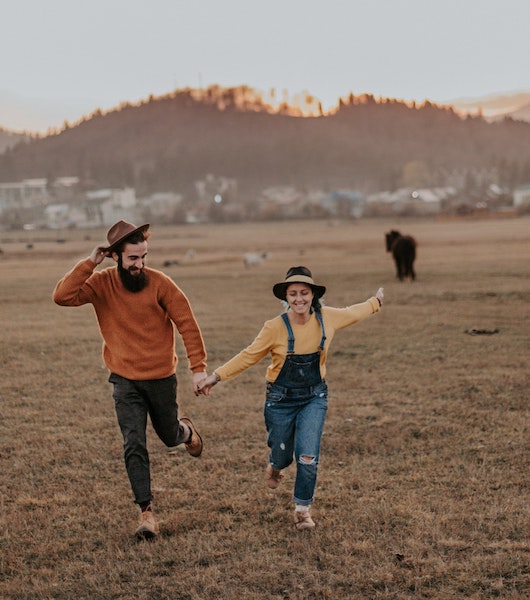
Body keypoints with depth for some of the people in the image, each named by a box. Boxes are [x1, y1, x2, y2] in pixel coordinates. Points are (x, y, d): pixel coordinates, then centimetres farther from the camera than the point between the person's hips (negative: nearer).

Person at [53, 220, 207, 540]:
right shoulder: (101, 283, -9)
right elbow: (63, 296, -23)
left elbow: (187, 324, -9)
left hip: (162, 377, 0)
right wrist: (89, 263, -25)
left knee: (170, 437, 18)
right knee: (134, 446, -8)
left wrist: (198, 367, -12)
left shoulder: (159, 283, -14)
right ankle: (147, 513, -2)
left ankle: (186, 430, 55)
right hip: (125, 380, 0)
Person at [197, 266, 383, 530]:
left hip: (314, 398, 1)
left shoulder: (327, 318, -8)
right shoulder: (275, 328, -16)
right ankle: (275, 464, 51)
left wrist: (376, 302, 29)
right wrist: (215, 377, -11)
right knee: (282, 455, 11)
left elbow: (353, 313, 13)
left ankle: (302, 508, 8)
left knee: (308, 455, -12)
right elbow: (248, 356, -7)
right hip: (281, 399, -1)